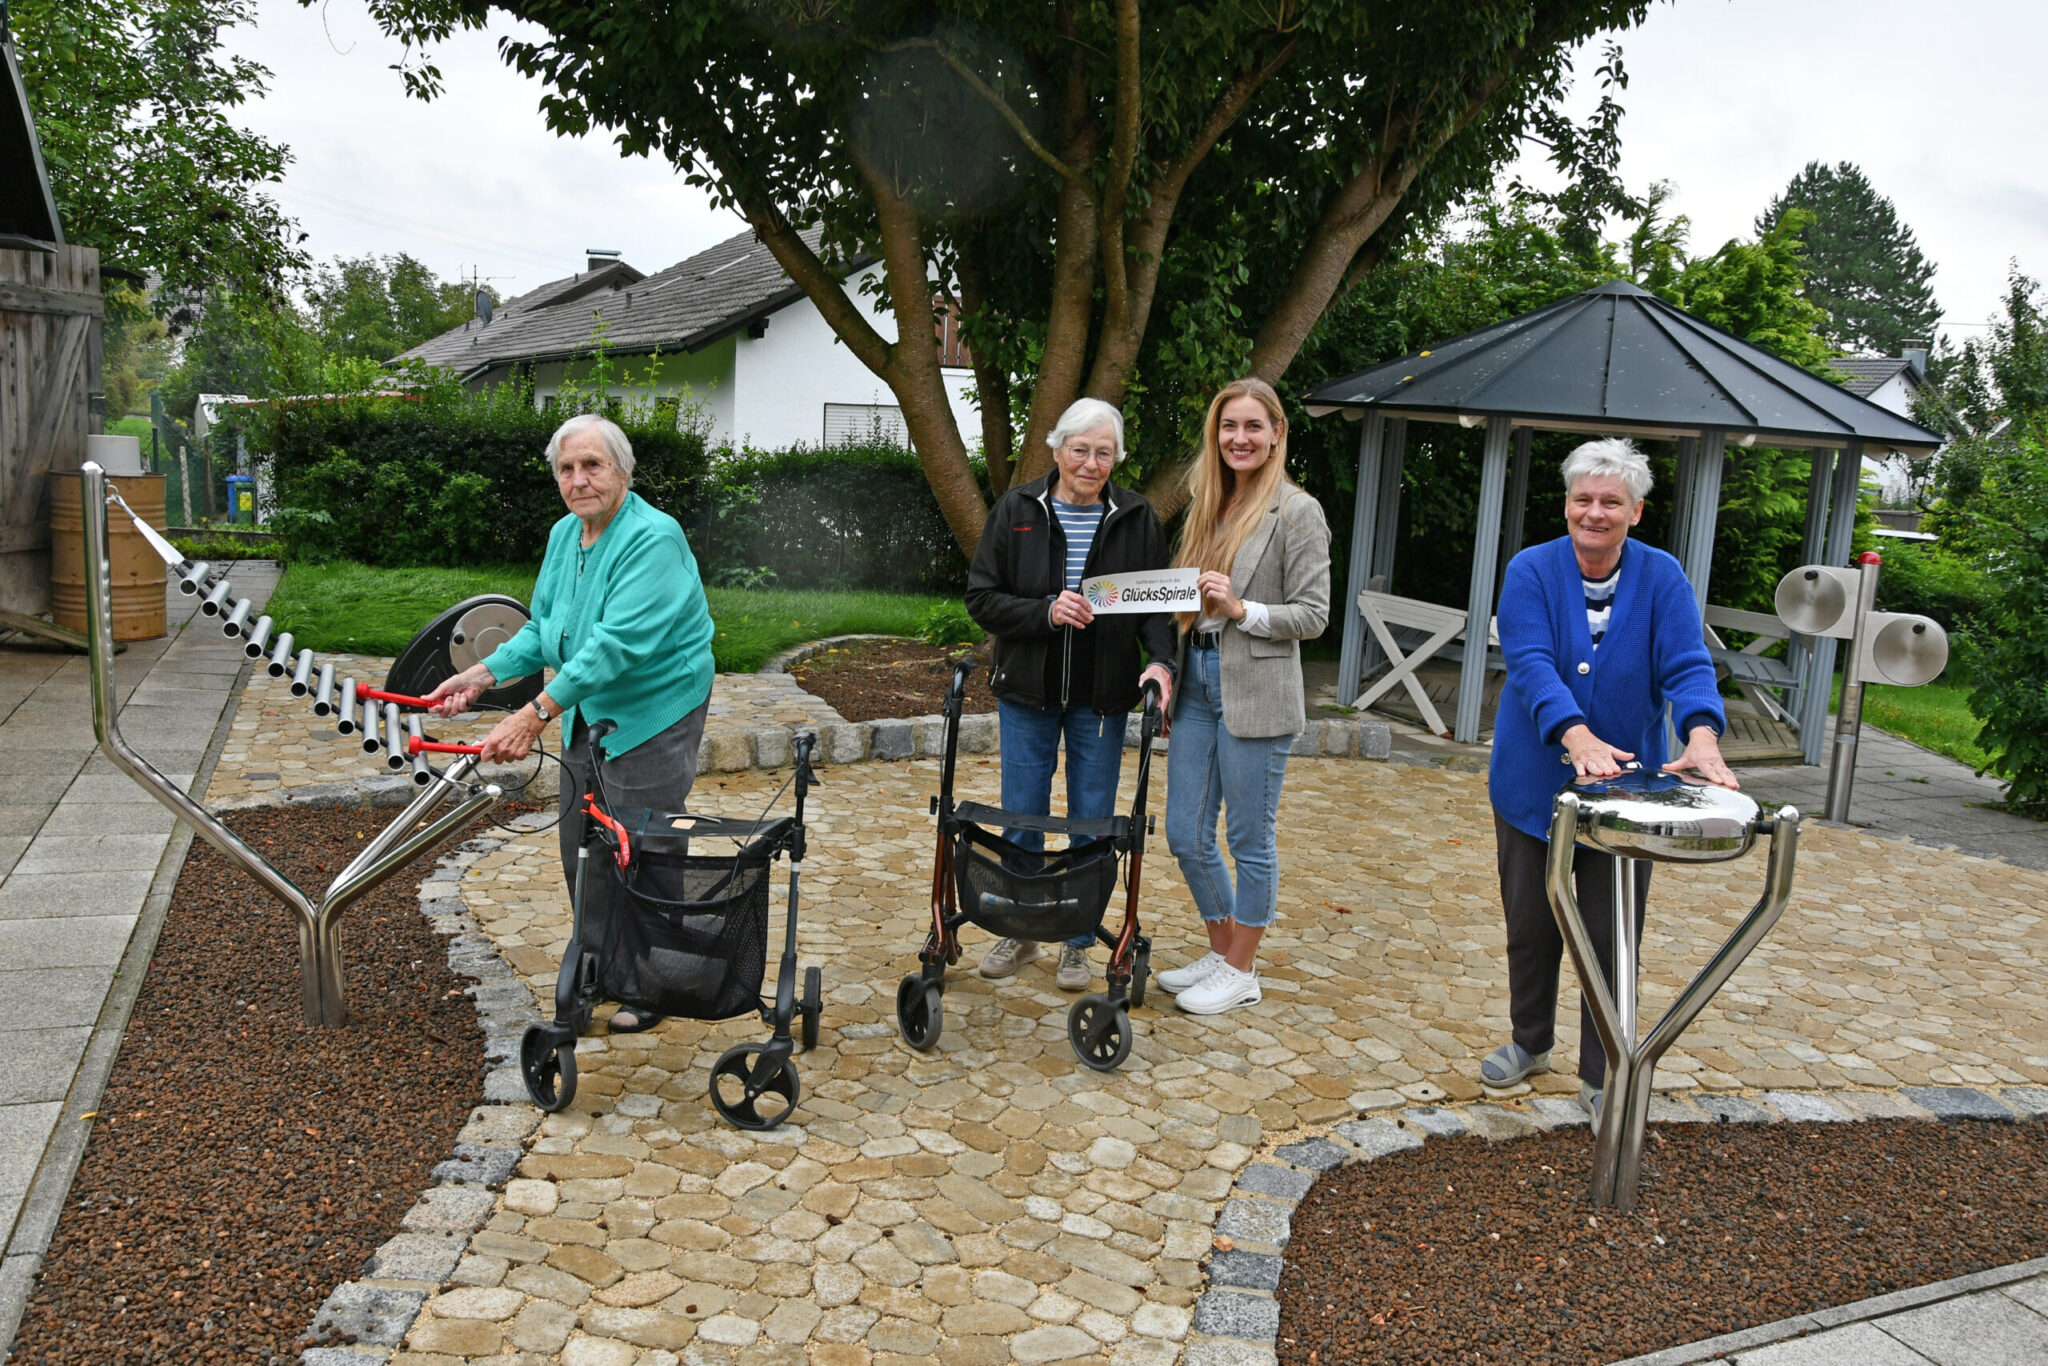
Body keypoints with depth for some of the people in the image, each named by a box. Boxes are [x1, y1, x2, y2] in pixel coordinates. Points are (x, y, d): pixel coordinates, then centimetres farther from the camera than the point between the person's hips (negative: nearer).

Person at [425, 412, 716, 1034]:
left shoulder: (654, 539, -23)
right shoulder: (564, 534, 5)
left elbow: (616, 643, -32)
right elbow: (543, 627, 12)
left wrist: (536, 714, -37)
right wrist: (482, 674, -4)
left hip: (651, 719, -9)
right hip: (587, 714, 9)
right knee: (581, 852, 17)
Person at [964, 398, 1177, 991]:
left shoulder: (1136, 518, -1)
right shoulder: (1017, 510, -2)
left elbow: (1157, 600, -1)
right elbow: (982, 597, -4)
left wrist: (1161, 658, -19)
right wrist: (1046, 612, -20)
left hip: (1101, 696, 0)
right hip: (1028, 693, 0)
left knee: (1092, 824, 8)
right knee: (1021, 818, 9)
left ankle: (1078, 942, 24)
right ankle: (1020, 932, 27)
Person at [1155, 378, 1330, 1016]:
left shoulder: (1297, 511, -7)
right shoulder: (1208, 506, 14)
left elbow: (1312, 616, -8)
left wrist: (1241, 609, -20)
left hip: (1256, 694, -7)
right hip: (1197, 682, 7)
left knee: (1250, 838, 5)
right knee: (1186, 835, 11)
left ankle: (1241, 971, 20)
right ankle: (1220, 951, 30)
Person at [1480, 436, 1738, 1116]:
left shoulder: (1662, 578, -3)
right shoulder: (1532, 570, -7)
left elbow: (1687, 667, -13)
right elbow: (1531, 664, -20)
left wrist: (1701, 739, -33)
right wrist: (1579, 738, -36)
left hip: (1624, 789, 0)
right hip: (1534, 784, 0)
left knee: (1612, 939, 4)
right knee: (1530, 925, 13)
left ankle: (1602, 1076, 20)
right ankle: (1530, 1041, 36)